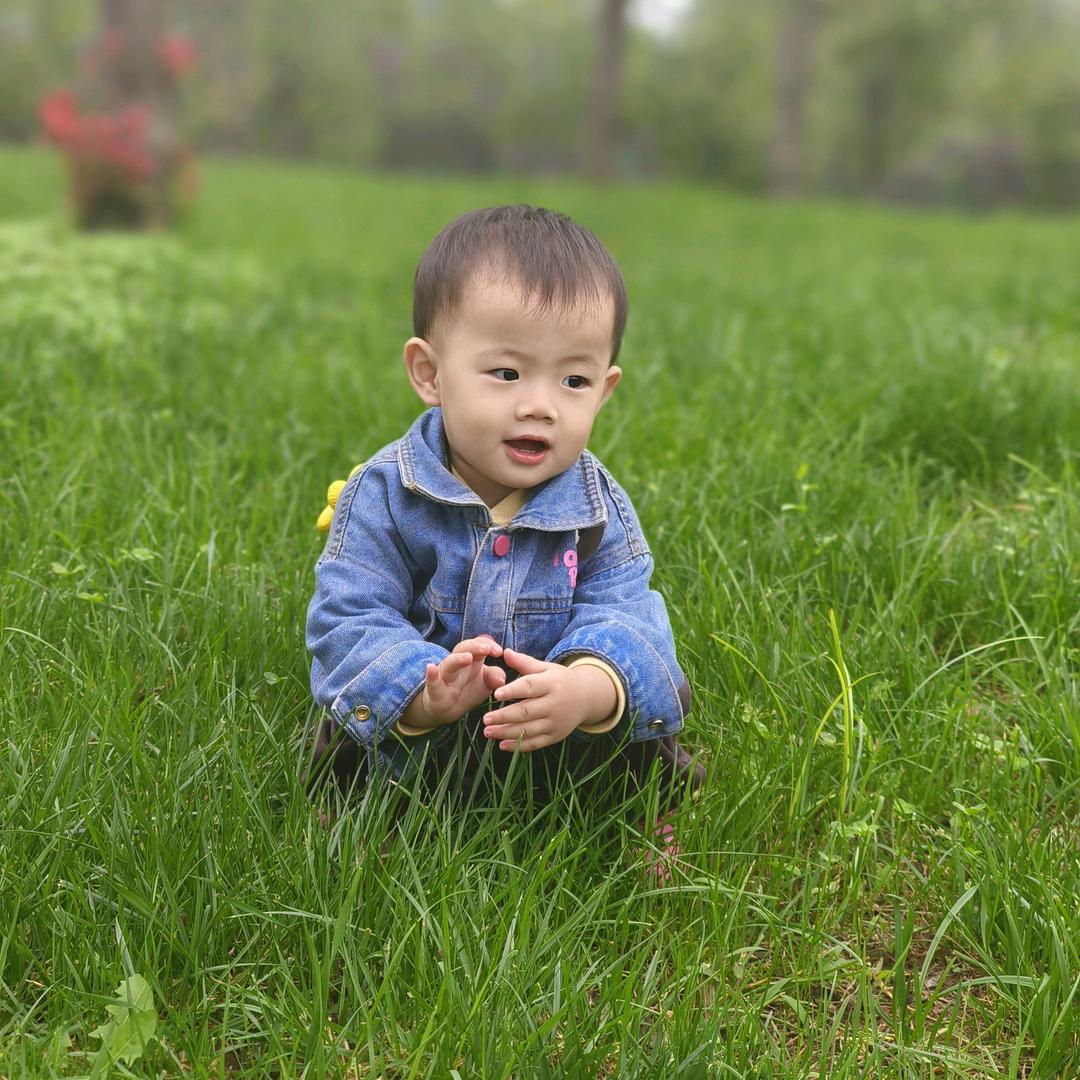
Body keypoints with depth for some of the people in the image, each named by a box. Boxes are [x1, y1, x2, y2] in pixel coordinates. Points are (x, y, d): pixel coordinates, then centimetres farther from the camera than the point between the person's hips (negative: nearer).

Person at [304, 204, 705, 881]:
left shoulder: (600, 510, -9)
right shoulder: (382, 497, -14)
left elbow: (622, 621, -19)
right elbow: (351, 621, -19)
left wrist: (587, 689, -44)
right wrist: (421, 691, -41)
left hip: (560, 740, 1)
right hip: (411, 743, -1)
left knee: (661, 693, -17)